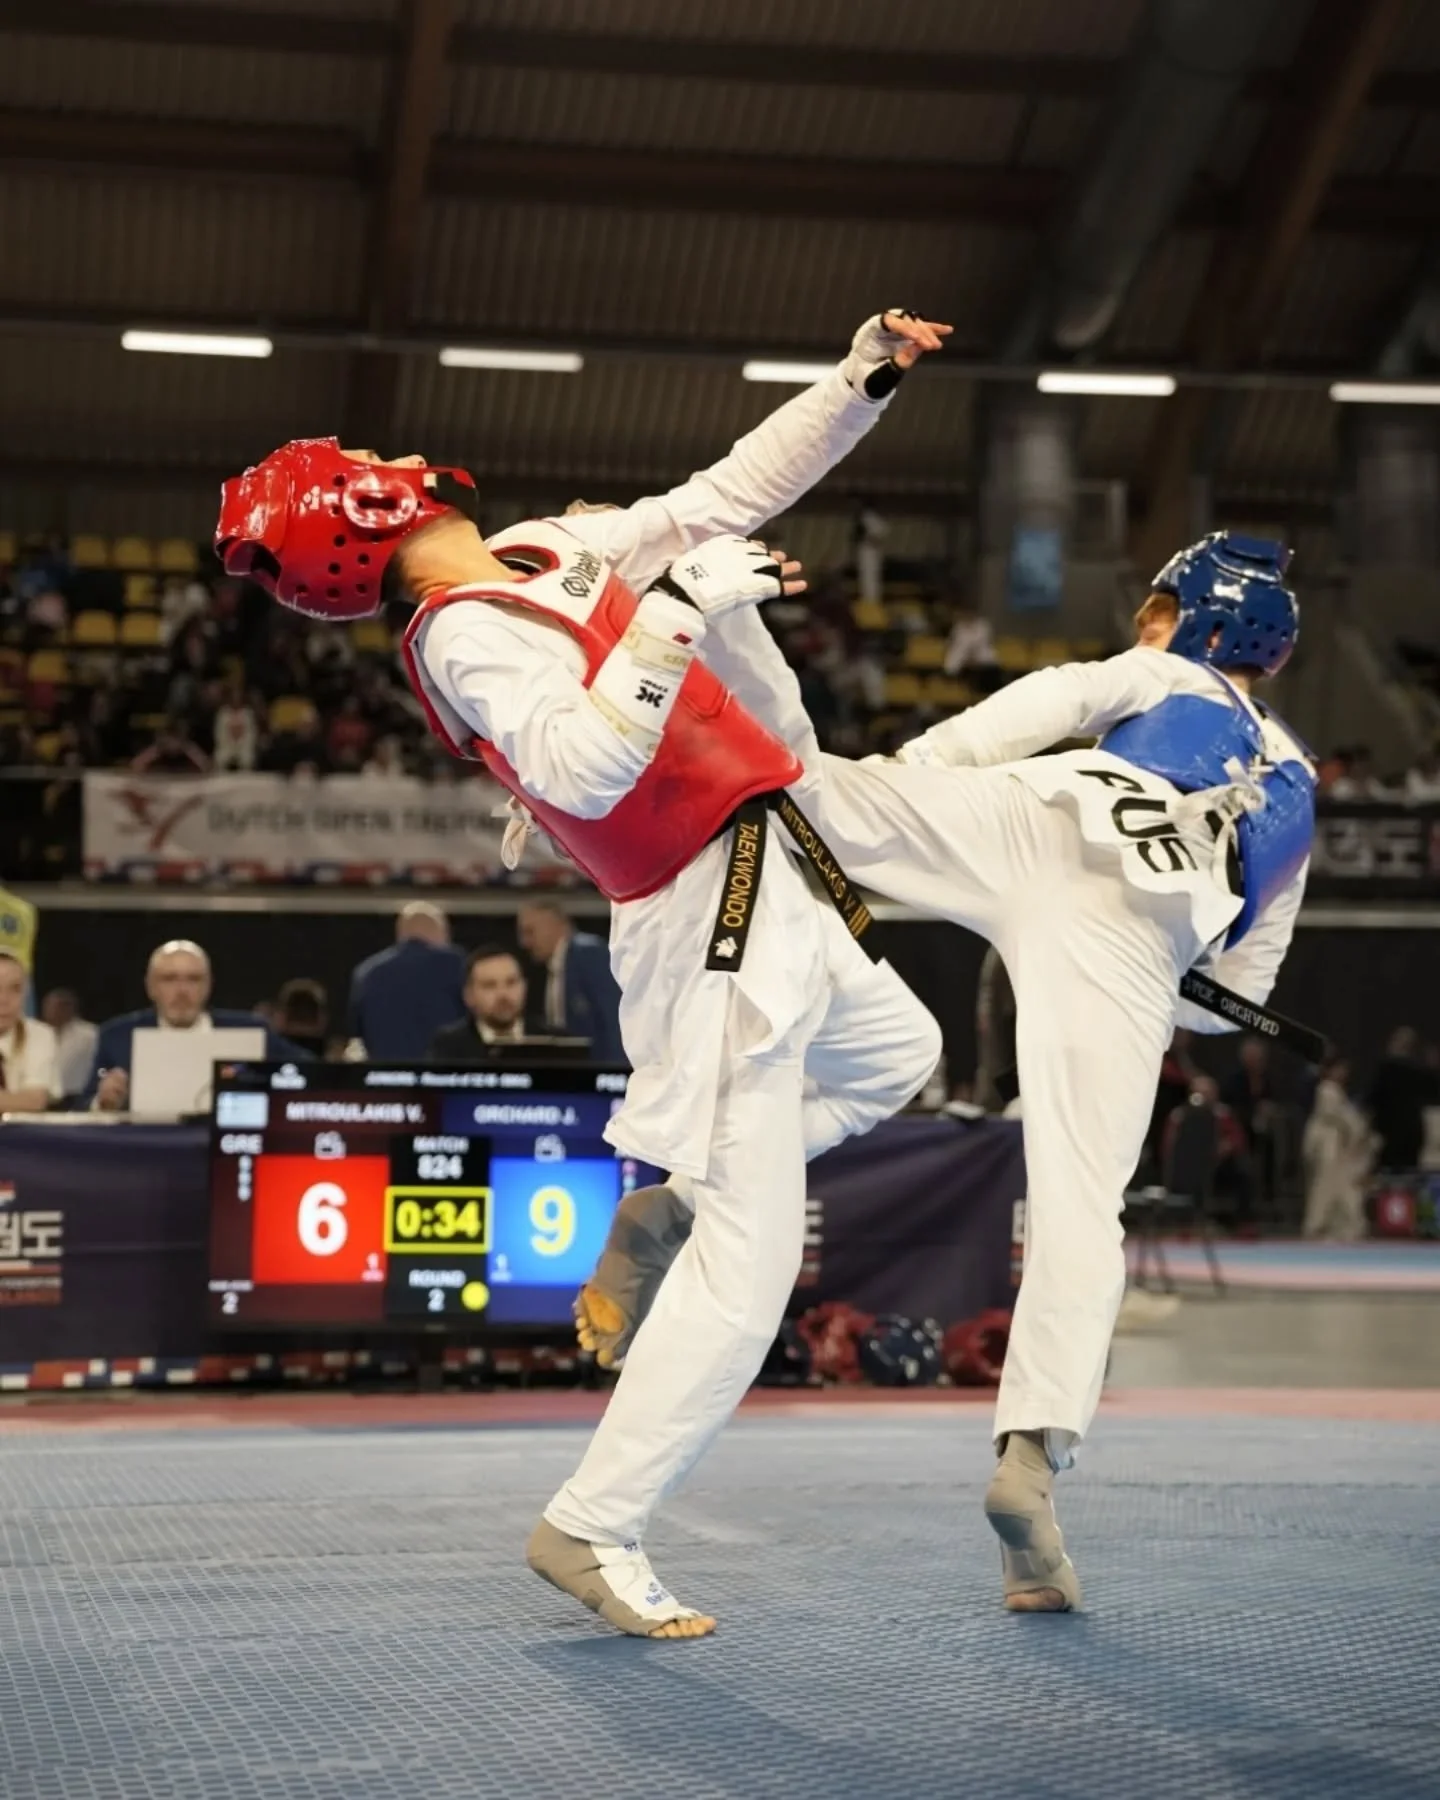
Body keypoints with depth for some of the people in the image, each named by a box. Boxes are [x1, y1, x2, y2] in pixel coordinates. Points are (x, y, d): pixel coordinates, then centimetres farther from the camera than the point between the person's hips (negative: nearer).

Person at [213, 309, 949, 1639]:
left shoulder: (543, 556, 8)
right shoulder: (468, 637, -17)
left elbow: (737, 490, 13)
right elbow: (585, 770, -34)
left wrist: (861, 381, 8)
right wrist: (674, 613, -34)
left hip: (769, 887, 9)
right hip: (716, 922, -9)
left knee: (896, 1055, 31)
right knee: (750, 1258, -9)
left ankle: (675, 1190, 30)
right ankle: (594, 1530, -3)